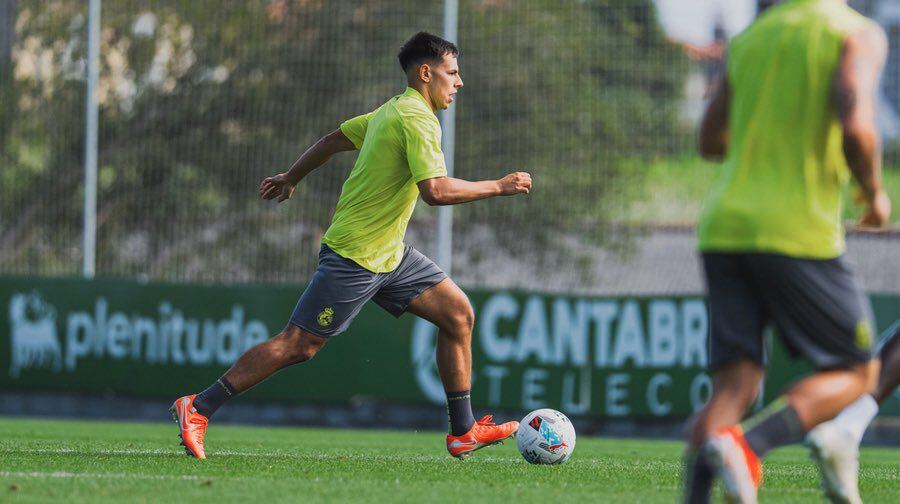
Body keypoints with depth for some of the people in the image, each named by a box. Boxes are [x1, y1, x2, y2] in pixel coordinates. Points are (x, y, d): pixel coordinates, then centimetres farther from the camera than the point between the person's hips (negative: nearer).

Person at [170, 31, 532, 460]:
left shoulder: (393, 111, 12)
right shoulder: (417, 119, -18)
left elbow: (334, 140, 22)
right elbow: (436, 191, -29)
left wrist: (291, 178, 34)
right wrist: (499, 187, -19)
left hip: (389, 253, 10)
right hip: (355, 258, -10)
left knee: (458, 314, 4)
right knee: (298, 345, -8)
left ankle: (463, 432, 7)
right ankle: (198, 408, -1)